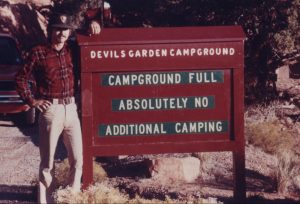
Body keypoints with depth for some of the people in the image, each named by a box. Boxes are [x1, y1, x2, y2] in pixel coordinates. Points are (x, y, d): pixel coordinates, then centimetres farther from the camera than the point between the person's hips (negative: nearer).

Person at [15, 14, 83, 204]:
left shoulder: (71, 51, 8)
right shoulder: (39, 53, -3)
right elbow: (21, 78, 3)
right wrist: (32, 100, -3)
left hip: (71, 110, 4)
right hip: (51, 111, -4)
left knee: (77, 159, 6)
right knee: (48, 162, 1)